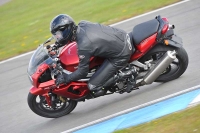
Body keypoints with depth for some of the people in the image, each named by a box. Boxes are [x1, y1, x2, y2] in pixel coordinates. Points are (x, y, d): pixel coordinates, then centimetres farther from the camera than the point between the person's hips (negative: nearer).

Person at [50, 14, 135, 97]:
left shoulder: (83, 47, -28)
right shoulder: (82, 24, -5)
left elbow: (82, 72, -15)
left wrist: (65, 78, -2)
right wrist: (59, 45, 25)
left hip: (121, 56, -8)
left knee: (93, 86, -8)